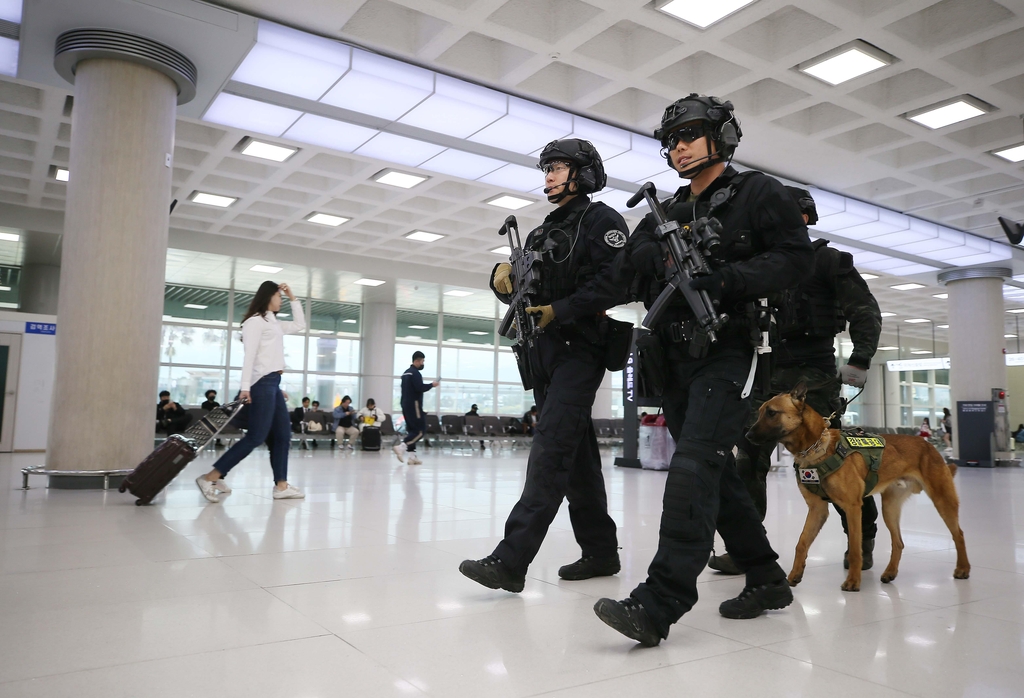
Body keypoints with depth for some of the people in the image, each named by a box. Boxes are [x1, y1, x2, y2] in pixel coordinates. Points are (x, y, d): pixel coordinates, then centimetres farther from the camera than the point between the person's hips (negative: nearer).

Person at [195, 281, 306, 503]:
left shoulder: (274, 323, 22)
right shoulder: (255, 321, -6)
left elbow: (300, 326, 33)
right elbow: (249, 355, -16)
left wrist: (293, 298, 26)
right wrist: (245, 386, -24)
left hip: (274, 384, 10)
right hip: (263, 382, -10)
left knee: (282, 436, 6)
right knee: (256, 436, -14)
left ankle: (281, 485, 8)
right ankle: (210, 478, -12)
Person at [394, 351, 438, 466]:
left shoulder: (406, 373, 18)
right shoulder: (415, 373, -12)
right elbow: (420, 388, -21)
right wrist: (432, 385, -9)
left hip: (406, 405, 10)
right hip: (414, 405, -10)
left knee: (412, 430, 9)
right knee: (420, 430, -8)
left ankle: (412, 457, 5)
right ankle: (401, 447, -20)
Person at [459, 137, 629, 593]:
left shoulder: (601, 219, 0)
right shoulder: (541, 232, 24)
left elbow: (616, 281, -14)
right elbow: (520, 288, 19)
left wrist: (560, 310, -18)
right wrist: (503, 278, -4)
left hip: (579, 350, -8)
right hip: (543, 353, 8)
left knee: (551, 447, -16)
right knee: (577, 453, 10)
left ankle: (511, 561, -19)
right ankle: (601, 550, 19)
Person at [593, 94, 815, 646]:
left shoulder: (758, 194, 3)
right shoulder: (665, 213, 19)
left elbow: (796, 257, -8)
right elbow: (626, 273, 11)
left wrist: (726, 278, -19)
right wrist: (665, 253, -9)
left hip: (723, 350, -7)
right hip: (673, 356, 7)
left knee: (695, 465, -19)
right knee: (715, 471, 11)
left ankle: (658, 605, -20)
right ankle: (766, 579, 25)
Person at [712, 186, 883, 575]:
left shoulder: (829, 260, 3)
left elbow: (865, 311, -3)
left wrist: (860, 359, -17)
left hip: (813, 373, -5)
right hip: (770, 372, 5)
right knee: (749, 454, -4)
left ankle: (862, 539, 21)